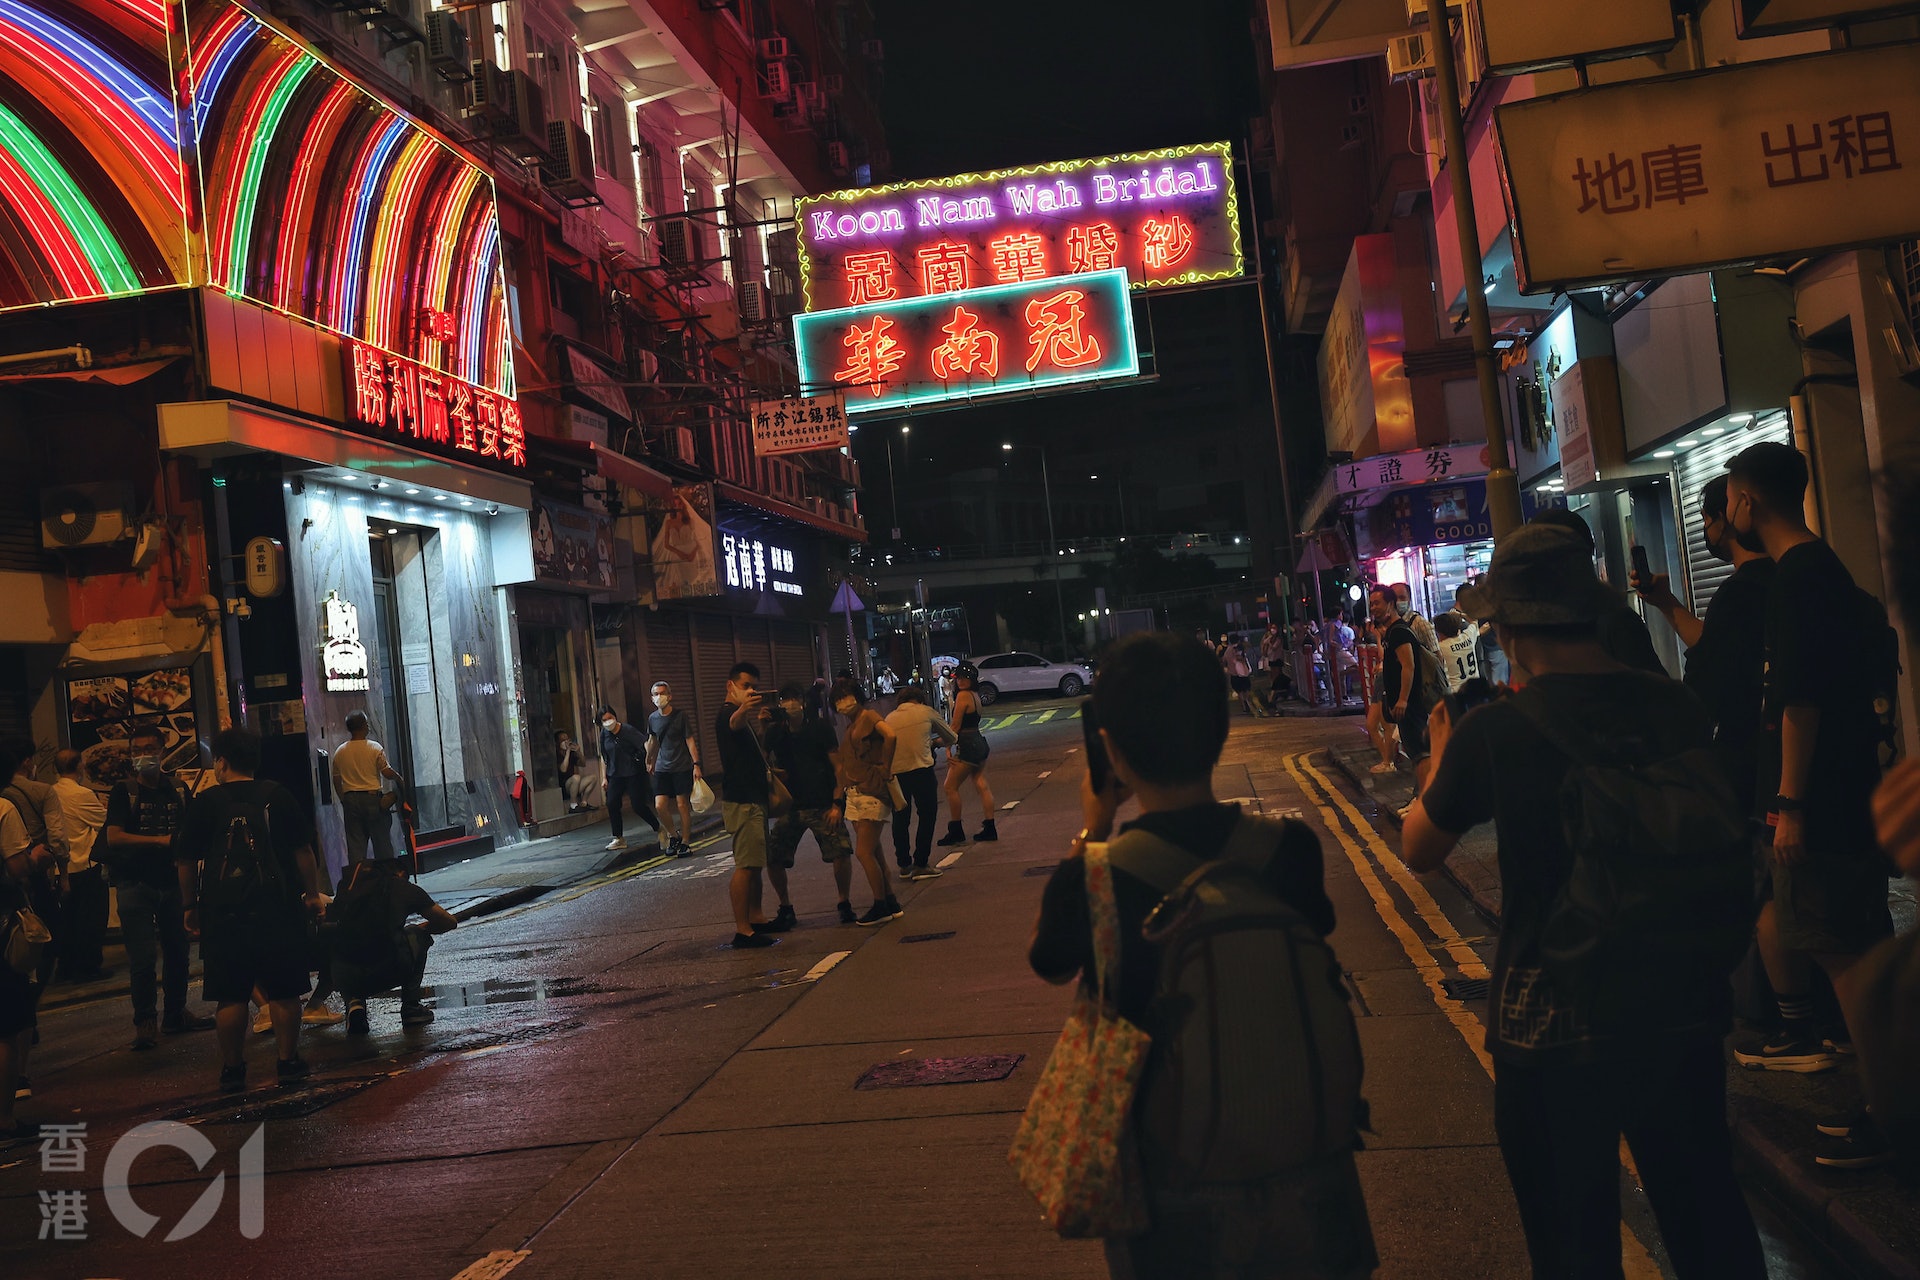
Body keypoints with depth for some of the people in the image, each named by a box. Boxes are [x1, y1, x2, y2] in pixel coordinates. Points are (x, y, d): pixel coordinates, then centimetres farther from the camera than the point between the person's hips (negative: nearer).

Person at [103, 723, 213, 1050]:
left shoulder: (178, 790, 10)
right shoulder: (124, 793, -1)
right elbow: (114, 837, -12)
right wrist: (160, 841, -19)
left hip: (172, 881, 4)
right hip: (136, 884, -4)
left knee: (178, 949, 9)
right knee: (142, 956, -6)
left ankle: (176, 1013, 23)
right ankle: (144, 1022, 4)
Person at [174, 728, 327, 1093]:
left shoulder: (205, 802, 1)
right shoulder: (277, 796, 2)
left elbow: (186, 860, 5)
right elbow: (302, 849, 3)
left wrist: (190, 906, 16)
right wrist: (312, 893, 12)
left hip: (223, 912, 0)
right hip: (276, 908, 0)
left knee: (230, 996, 5)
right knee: (282, 991, 6)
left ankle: (232, 1069, 11)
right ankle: (288, 1062, 9)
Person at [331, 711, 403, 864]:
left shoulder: (339, 752, 4)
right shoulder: (375, 748, -8)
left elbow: (336, 781, 9)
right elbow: (387, 772, -8)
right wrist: (398, 777, 12)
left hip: (350, 799, 3)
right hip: (373, 798, -3)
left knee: (355, 842, 5)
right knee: (382, 841, 5)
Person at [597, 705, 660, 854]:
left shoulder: (628, 730, -12)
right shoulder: (604, 734, 6)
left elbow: (645, 744, -21)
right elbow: (603, 757, 14)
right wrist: (604, 778, 11)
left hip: (634, 773, -5)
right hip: (615, 775, 5)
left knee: (638, 806, -7)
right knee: (611, 804, -9)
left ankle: (658, 829, 16)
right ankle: (618, 839, 2)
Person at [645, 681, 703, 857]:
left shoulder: (681, 716, -6)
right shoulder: (652, 719, 6)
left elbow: (690, 740, -6)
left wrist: (696, 764, -14)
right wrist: (649, 760, 33)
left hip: (682, 767, -3)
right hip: (662, 768, 3)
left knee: (682, 805, -1)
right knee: (660, 806, -7)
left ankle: (685, 843, 10)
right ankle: (673, 835, 15)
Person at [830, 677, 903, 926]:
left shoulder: (868, 716, -9)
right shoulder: (851, 726, 18)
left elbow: (890, 734, -29)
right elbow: (841, 763, 19)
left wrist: (885, 768, -21)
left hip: (871, 792, -9)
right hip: (854, 794, 9)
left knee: (864, 852, -9)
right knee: (872, 853, 11)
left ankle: (881, 907, 1)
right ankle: (891, 904, 19)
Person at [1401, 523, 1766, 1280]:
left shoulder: (1492, 731, -17)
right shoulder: (1679, 707, -6)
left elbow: (1418, 850, -2)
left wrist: (1443, 758, 14)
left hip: (1553, 1024, -4)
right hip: (1682, 1008, 4)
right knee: (1707, 1217, 22)